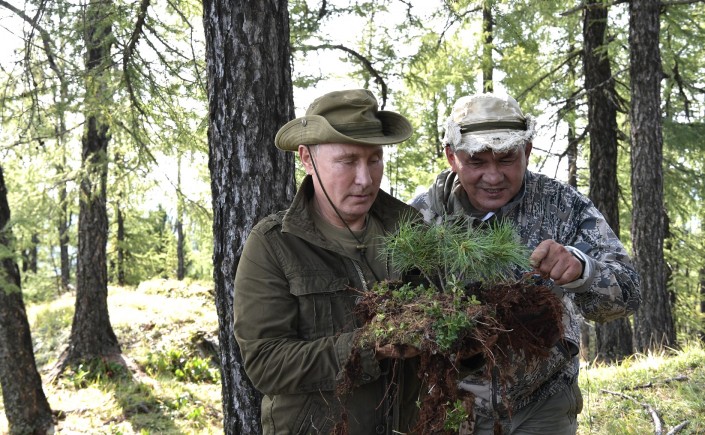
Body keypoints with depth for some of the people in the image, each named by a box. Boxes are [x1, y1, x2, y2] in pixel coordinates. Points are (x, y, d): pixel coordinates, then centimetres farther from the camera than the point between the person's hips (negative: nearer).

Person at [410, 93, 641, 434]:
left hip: (543, 402, 0)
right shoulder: (422, 214, -11)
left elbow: (626, 293, -18)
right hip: (453, 400, 0)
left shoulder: (565, 207, -12)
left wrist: (578, 268, -39)